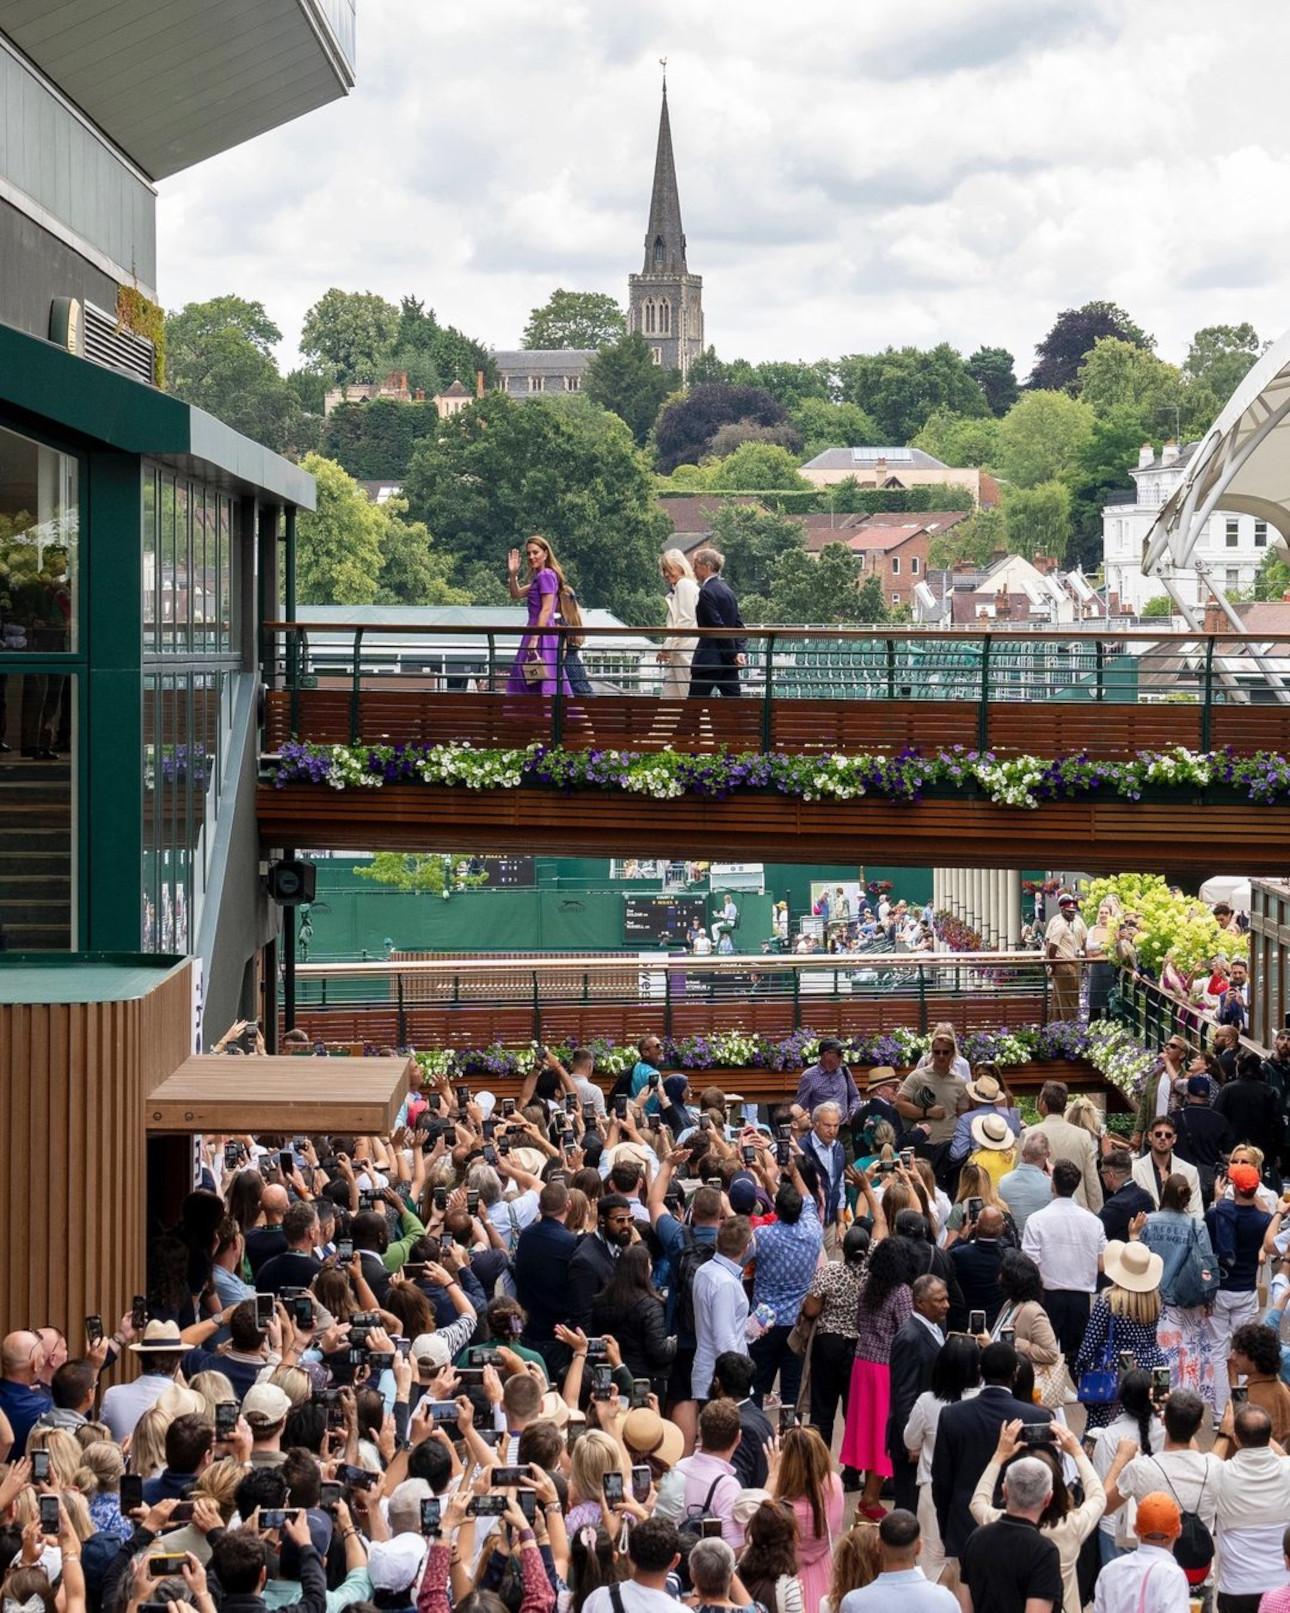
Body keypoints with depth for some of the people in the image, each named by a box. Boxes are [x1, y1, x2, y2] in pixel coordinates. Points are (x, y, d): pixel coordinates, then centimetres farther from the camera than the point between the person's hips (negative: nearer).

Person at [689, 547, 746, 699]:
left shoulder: (707, 592, -13)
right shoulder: (727, 589, 14)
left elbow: (718, 626, -17)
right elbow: (738, 623, 10)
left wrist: (733, 654, -13)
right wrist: (739, 651, 1)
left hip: (710, 659, -8)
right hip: (728, 661, 8)